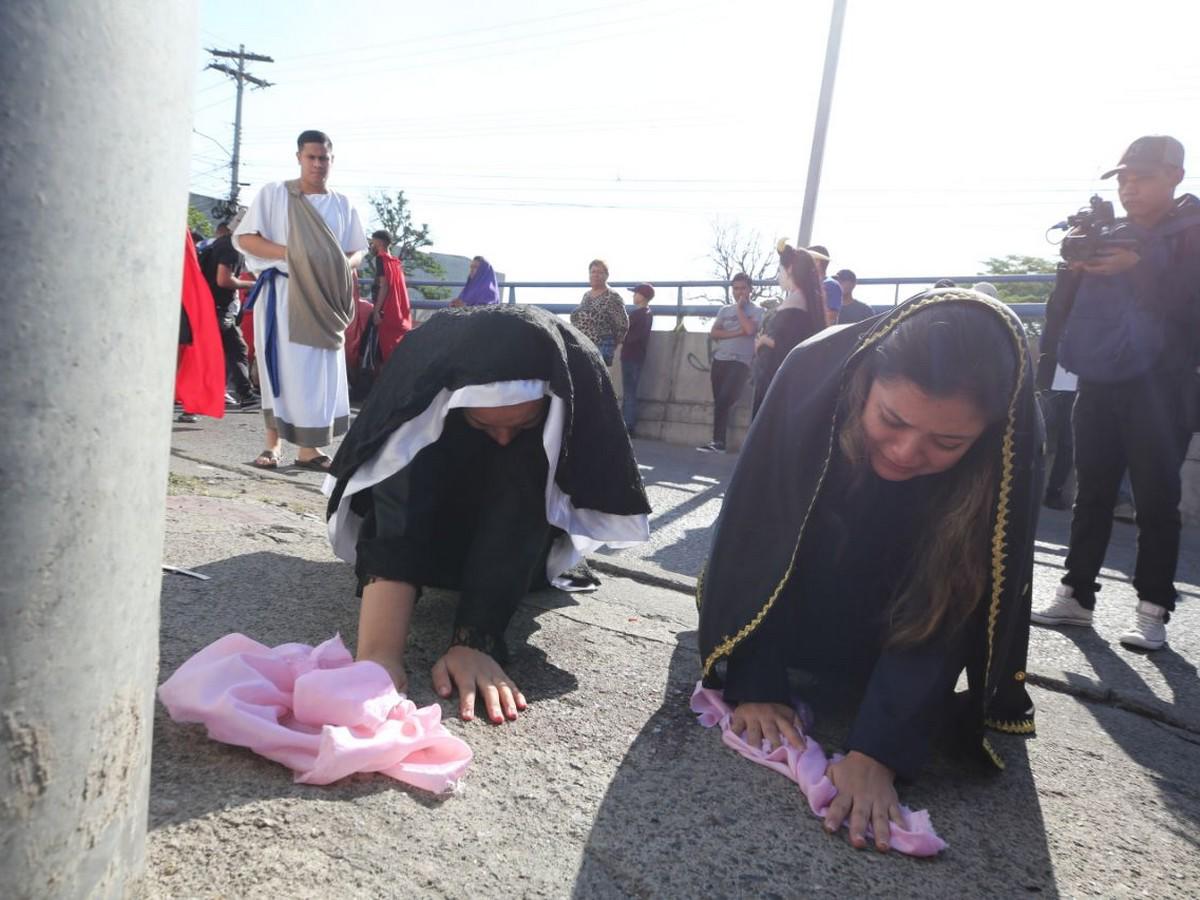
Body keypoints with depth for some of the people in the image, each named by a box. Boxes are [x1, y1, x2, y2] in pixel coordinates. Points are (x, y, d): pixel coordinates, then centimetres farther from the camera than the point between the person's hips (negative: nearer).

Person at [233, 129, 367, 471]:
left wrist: (343, 266, -10)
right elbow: (244, 238, -3)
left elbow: (358, 251, 13)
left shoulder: (342, 205, 12)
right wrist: (288, 253, -17)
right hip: (280, 293, -3)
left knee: (321, 370, 0)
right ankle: (273, 443, 6)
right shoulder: (274, 193, 2)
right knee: (279, 365, -2)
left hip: (324, 298, 3)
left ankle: (309, 448, 5)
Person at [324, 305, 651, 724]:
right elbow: (396, 517, -47)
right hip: (435, 485, 0)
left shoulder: (575, 374, -37)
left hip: (523, 504, 1)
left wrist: (474, 641, -50)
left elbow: (519, 515, -39)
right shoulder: (426, 367, -39)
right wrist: (378, 655, -59)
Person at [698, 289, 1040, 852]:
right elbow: (753, 530, -30)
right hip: (804, 565, 1)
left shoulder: (1010, 449, -36)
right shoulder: (816, 373, -37)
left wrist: (879, 750, -40)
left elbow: (943, 611, -31)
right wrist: (753, 684, -33)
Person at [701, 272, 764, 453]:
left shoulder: (757, 310, 1)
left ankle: (718, 441, -12)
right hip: (720, 360, 5)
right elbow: (713, 333, 4)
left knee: (724, 400, -18)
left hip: (740, 362, -5)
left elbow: (750, 329, -18)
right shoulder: (725, 309, 14)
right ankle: (719, 442, 11)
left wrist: (739, 308, -6)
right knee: (719, 402, 6)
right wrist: (736, 333, -8)